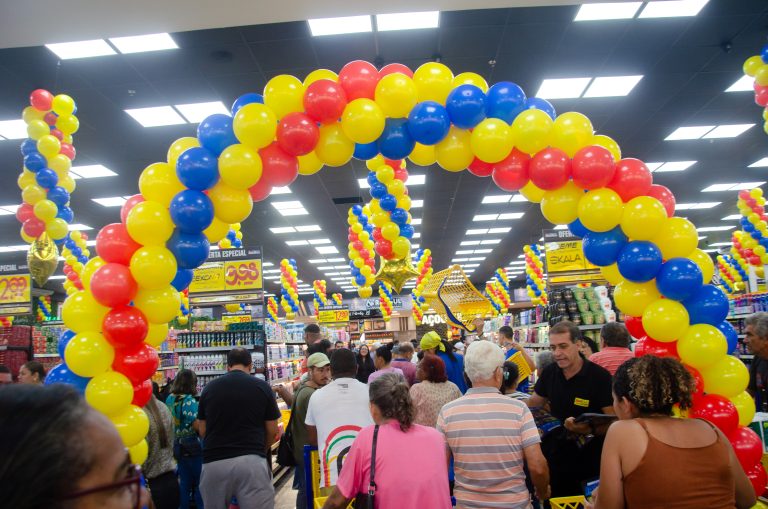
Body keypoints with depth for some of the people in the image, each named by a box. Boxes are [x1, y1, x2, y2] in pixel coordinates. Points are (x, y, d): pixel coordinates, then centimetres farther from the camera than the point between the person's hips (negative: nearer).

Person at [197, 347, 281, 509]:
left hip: (214, 462, 2)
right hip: (251, 461, -2)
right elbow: (272, 432, 6)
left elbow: (202, 431, 14)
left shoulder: (210, 387, 7)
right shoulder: (262, 387, 2)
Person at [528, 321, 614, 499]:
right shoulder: (549, 372, -1)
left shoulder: (600, 376, -16)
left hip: (589, 458, -4)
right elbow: (534, 402, 12)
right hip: (556, 455, 4)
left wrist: (590, 430, -33)